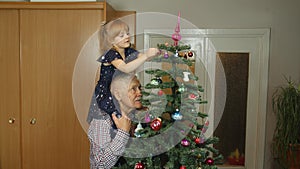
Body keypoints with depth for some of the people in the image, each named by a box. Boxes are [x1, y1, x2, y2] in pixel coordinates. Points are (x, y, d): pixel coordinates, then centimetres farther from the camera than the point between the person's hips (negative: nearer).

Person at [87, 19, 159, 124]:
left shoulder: (128, 51, 2)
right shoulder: (111, 54, -18)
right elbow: (126, 68, -34)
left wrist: (154, 53, -26)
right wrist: (146, 56, -40)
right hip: (106, 95, -6)